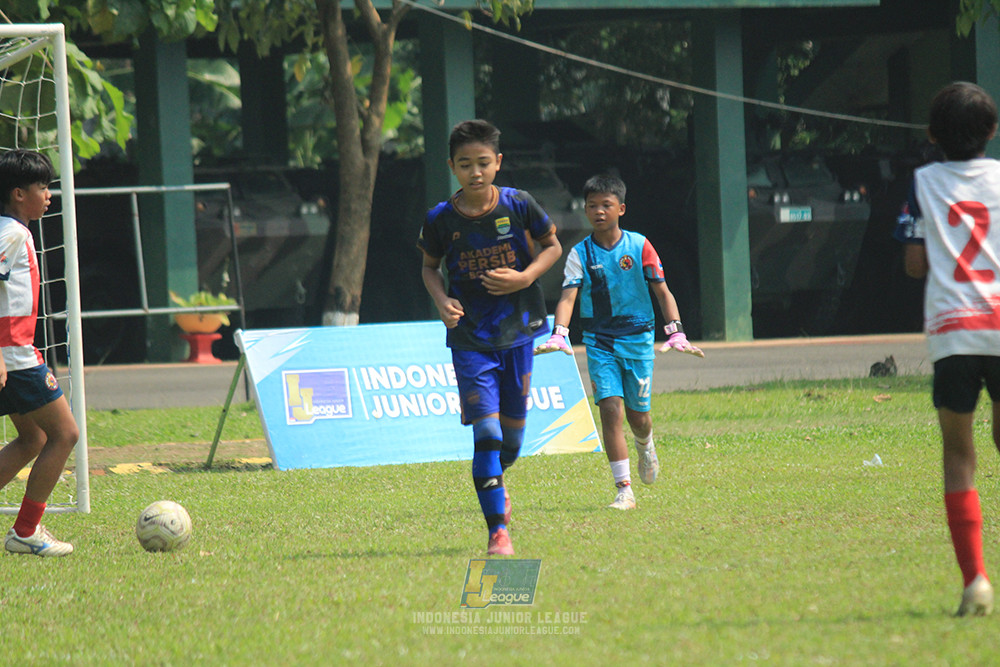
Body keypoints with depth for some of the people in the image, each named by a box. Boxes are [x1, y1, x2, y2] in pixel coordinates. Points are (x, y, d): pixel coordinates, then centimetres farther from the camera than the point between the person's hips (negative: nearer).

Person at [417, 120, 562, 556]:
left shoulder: (519, 206, -6)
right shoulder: (441, 219, -6)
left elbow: (552, 246, 7)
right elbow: (429, 266, 10)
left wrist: (525, 278, -11)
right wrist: (441, 300, -10)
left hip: (518, 330, 2)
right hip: (470, 337, -2)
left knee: (513, 432, 11)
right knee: (486, 432, -13)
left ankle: (495, 482, 46)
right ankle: (498, 531, -9)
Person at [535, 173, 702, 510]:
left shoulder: (639, 246, -3)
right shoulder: (580, 254, -3)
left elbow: (662, 292, -1)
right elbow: (568, 296, -14)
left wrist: (676, 334, -13)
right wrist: (559, 335, -31)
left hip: (638, 337, 0)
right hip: (599, 342, 0)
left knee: (637, 415, 7)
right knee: (611, 409, -15)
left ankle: (645, 446, 46)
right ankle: (624, 490, -13)